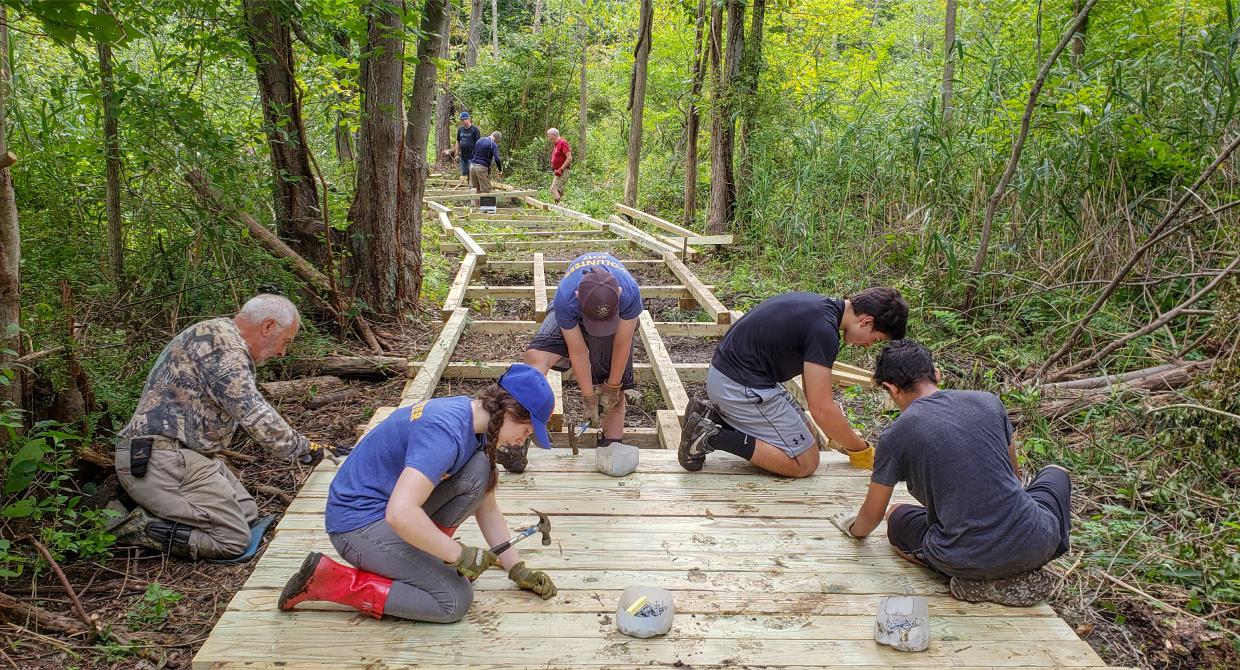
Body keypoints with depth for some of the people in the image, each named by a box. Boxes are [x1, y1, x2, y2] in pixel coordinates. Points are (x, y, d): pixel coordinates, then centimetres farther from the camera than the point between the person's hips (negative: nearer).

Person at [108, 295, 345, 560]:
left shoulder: (223, 336, 18)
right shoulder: (220, 340, -16)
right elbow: (254, 415, -21)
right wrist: (302, 448, -7)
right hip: (163, 459, -11)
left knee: (247, 510, 9)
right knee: (233, 539, -11)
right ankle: (131, 526, -7)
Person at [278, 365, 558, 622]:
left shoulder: (474, 422, 3)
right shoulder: (446, 431, -27)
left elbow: (487, 508, 11)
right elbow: (400, 513, -35)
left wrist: (517, 569, 8)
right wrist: (458, 554, -23)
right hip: (359, 522, -9)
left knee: (479, 470, -6)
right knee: (455, 600, -10)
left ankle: (426, 556, 7)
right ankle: (328, 580, -6)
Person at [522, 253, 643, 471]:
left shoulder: (630, 293, -41)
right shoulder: (566, 299, -41)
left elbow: (622, 345, -24)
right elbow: (578, 352, -28)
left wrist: (611, 388, -12)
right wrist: (589, 398, -17)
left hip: (617, 314, 1)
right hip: (573, 313, -1)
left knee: (615, 389, -3)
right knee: (535, 356, -24)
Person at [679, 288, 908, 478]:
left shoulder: (821, 306, 9)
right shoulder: (824, 329, -21)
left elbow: (814, 389, 19)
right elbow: (821, 408, -17)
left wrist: (838, 437, 21)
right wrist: (860, 451, -2)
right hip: (741, 387, -10)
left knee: (806, 438, 18)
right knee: (804, 462, -2)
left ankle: (711, 415, 11)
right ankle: (713, 437, -9)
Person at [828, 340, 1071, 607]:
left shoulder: (895, 436, -3)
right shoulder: (988, 402, 6)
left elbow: (871, 515, 10)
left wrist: (853, 529, 34)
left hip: (968, 560, -2)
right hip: (1034, 545, 2)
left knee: (897, 518, 29)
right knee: (1056, 472, 34)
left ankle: (977, 581, 4)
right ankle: (1023, 573, 11)